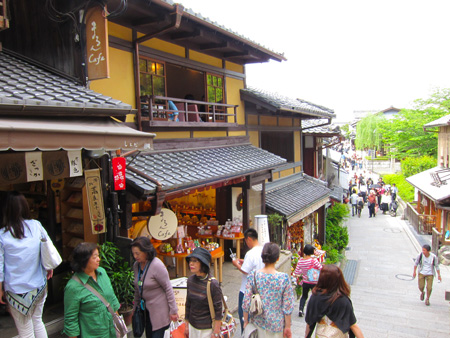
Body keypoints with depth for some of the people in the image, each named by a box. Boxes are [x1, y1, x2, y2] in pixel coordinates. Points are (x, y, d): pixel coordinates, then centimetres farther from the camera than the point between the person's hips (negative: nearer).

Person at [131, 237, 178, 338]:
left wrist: (173, 311, -13)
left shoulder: (157, 265, -21)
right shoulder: (136, 265, 1)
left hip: (159, 310, -7)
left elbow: (168, 289, -16)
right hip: (146, 309, 7)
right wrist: (136, 307, 16)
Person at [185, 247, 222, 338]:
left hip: (207, 329, -5)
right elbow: (188, 304, 6)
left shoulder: (213, 284, -21)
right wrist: (187, 325, 12)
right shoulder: (190, 280, -5)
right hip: (192, 326, 5)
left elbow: (218, 311, -15)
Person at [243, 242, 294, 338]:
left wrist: (246, 321, 6)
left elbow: (246, 302, -9)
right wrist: (288, 327, 0)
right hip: (276, 324, -1)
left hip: (259, 323, 2)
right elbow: (288, 306, -13)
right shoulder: (284, 278, -18)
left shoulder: (253, 276, -14)